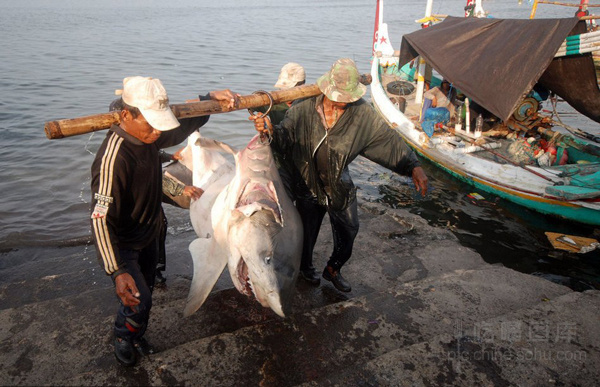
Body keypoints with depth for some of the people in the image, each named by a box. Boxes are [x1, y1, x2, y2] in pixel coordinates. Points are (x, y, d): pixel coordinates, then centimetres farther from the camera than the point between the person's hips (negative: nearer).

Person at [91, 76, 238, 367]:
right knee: (137, 300, -5)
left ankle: (135, 336, 48)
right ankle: (124, 340, 29)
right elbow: (101, 218, -35)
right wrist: (117, 271, -39)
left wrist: (211, 98, -3)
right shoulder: (114, 157, -34)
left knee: (146, 291, 21)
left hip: (149, 236, 8)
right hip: (121, 245, -7)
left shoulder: (148, 136, -10)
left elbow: (185, 126, 10)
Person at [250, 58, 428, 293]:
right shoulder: (305, 110, -17)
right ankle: (306, 267, 48)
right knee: (308, 232, 16)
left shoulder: (361, 113, -13)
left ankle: (333, 269, 42)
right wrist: (270, 130, -47)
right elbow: (285, 137, -23)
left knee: (348, 230, 13)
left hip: (340, 186, 2)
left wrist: (413, 166, -19)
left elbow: (388, 139, -12)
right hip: (308, 185, -2)